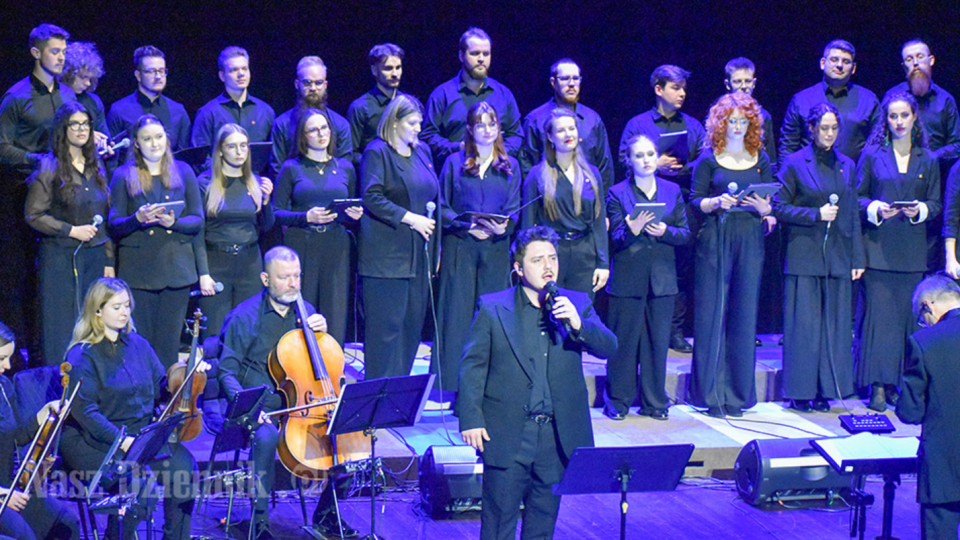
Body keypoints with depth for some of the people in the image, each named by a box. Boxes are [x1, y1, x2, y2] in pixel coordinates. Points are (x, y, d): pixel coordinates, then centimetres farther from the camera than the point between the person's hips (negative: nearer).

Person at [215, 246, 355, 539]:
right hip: (264, 409, -5)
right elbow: (227, 373, -5)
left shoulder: (306, 311, 9)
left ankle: (327, 513, 0)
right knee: (266, 437, -38)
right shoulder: (245, 317, -5)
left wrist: (322, 332, -2)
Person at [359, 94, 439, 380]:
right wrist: (409, 218, -16)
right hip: (386, 256, -7)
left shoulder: (422, 152, 17)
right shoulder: (377, 152, -5)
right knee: (386, 325, -7)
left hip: (419, 254, 7)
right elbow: (372, 198, -13)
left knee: (413, 322, 8)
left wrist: (431, 211, 9)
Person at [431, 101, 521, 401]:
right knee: (458, 314, -3)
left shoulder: (510, 167, 12)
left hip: (496, 249, 2)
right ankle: (460, 393, -1)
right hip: (460, 248, -1)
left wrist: (503, 227, -13)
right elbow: (442, 207, 5)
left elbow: (514, 210, 8)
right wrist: (467, 226, -11)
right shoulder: (454, 163, 7)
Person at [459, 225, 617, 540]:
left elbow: (609, 348, -3)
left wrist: (578, 324, -21)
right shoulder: (492, 308, -2)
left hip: (558, 435, 3)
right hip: (507, 433, -3)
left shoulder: (577, 304, 6)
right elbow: (472, 366, -1)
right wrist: (471, 419, -8)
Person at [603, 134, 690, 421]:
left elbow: (685, 233, 7)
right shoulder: (617, 193, 1)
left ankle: (655, 402, 15)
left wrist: (665, 231, -12)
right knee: (624, 341, 1)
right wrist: (632, 230, -25)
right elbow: (615, 239, -4)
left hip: (661, 278, 3)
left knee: (658, 341, 5)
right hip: (628, 277, -3)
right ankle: (618, 401, 12)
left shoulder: (672, 191, 10)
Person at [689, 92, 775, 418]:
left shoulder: (760, 160, 11)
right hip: (715, 240, -3)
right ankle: (712, 394, 2)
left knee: (744, 313, 2)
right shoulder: (709, 160, 3)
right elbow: (695, 201, 1)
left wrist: (763, 207, -9)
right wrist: (716, 202, -18)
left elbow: (770, 204, 12)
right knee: (712, 312, -4)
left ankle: (737, 394, 10)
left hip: (750, 240, 3)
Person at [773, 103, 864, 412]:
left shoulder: (846, 166, 12)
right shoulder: (795, 164, -1)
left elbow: (853, 215, 14)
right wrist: (816, 214, -13)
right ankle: (800, 392, 4)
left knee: (835, 324, 4)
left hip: (838, 257, 4)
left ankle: (825, 390, 11)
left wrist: (857, 258, 10)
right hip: (804, 256, -4)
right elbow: (779, 207, -3)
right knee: (803, 325, -3)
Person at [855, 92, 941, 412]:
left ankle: (895, 384, 9)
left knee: (906, 316, 1)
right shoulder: (872, 155, 4)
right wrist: (876, 209, -13)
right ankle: (878, 386, -1)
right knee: (878, 313, -5)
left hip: (912, 252, 2)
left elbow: (936, 203, 10)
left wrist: (920, 210, -10)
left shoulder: (927, 160, 10)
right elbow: (858, 198, 5)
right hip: (878, 249, -2)